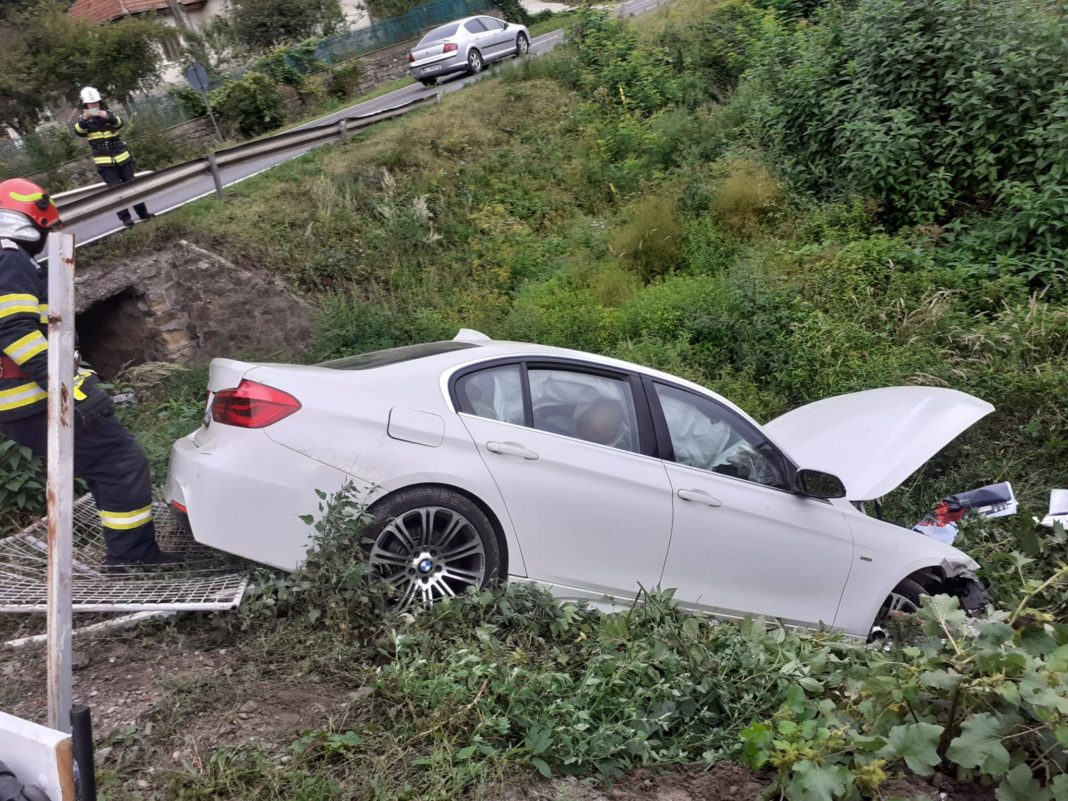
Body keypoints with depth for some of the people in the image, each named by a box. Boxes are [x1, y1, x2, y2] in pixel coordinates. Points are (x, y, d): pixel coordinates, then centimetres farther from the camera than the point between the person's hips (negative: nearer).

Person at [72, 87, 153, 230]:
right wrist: (83, 120, -35)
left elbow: (119, 123, -16)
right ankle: (125, 218, -7)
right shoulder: (83, 119, 2)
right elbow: (79, 132, -16)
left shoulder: (108, 113, 4)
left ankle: (143, 213, 19)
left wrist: (109, 117, -37)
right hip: (104, 162, -2)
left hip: (122, 157, 2)